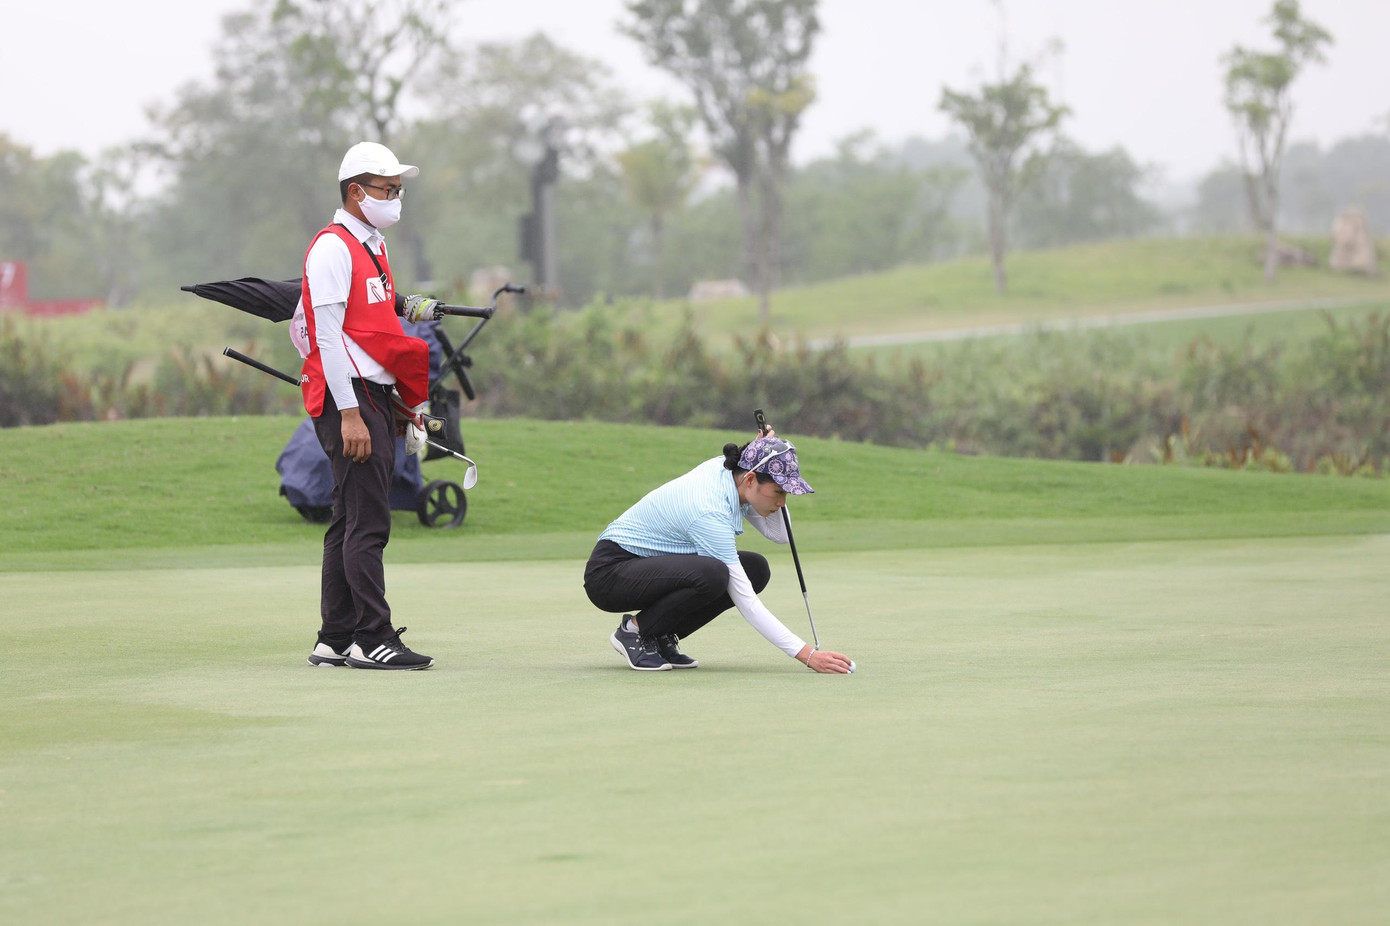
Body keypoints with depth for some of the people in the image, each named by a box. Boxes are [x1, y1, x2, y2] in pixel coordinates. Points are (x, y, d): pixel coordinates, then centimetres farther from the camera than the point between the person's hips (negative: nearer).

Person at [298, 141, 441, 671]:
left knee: (352, 522, 11)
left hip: (377, 397, 10)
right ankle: (372, 640, -12)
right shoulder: (332, 249, -10)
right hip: (349, 397, -10)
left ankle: (335, 641, 15)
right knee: (367, 522, -12)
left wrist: (395, 403, 18)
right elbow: (328, 336, -16)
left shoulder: (373, 248, 19)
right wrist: (350, 413, -21)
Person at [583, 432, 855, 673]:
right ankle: (634, 631, -10)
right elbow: (745, 601, -29)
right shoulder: (709, 512, -30)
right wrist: (806, 654, -31)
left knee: (756, 569, -4)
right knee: (710, 574, -35)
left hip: (653, 565, 9)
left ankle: (661, 635, 4)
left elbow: (778, 534, 5)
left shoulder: (727, 470, -6)